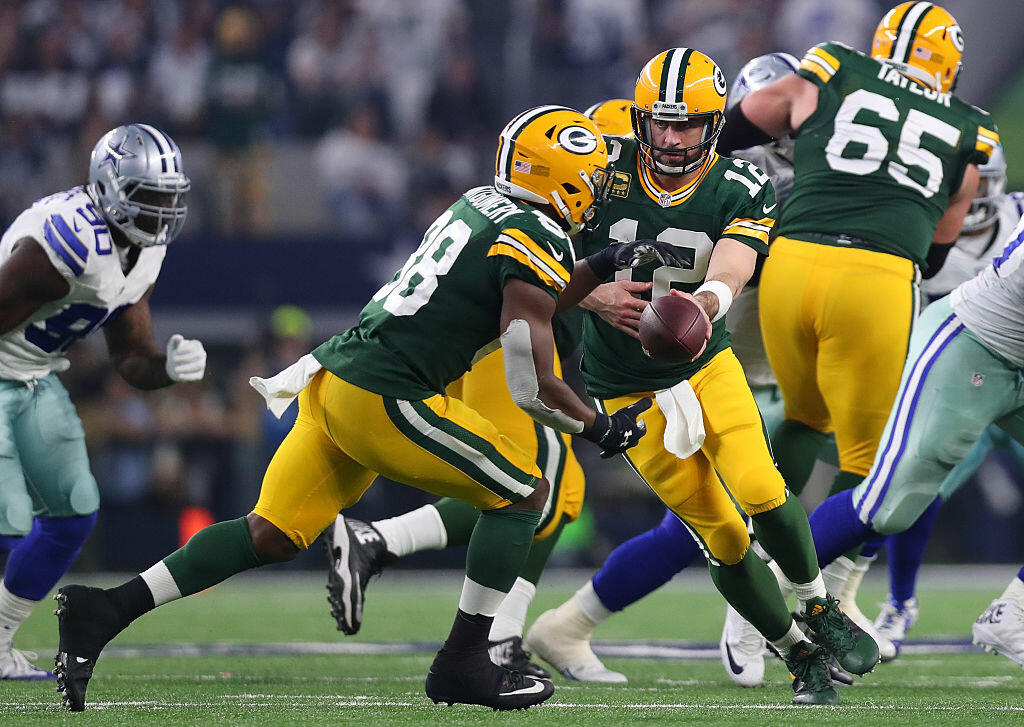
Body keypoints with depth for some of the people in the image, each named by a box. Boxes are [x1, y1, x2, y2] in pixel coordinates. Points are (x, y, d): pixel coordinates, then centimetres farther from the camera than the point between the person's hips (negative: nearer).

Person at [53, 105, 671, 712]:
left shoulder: (481, 204, 16)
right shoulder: (539, 240, -10)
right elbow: (531, 386, -13)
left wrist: (602, 266, 28)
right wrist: (599, 428, 1)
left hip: (334, 378, 8)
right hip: (385, 400, -8)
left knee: (272, 537, 9)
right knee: (522, 493, 5)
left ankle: (106, 609, 4)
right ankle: (464, 664, 5)